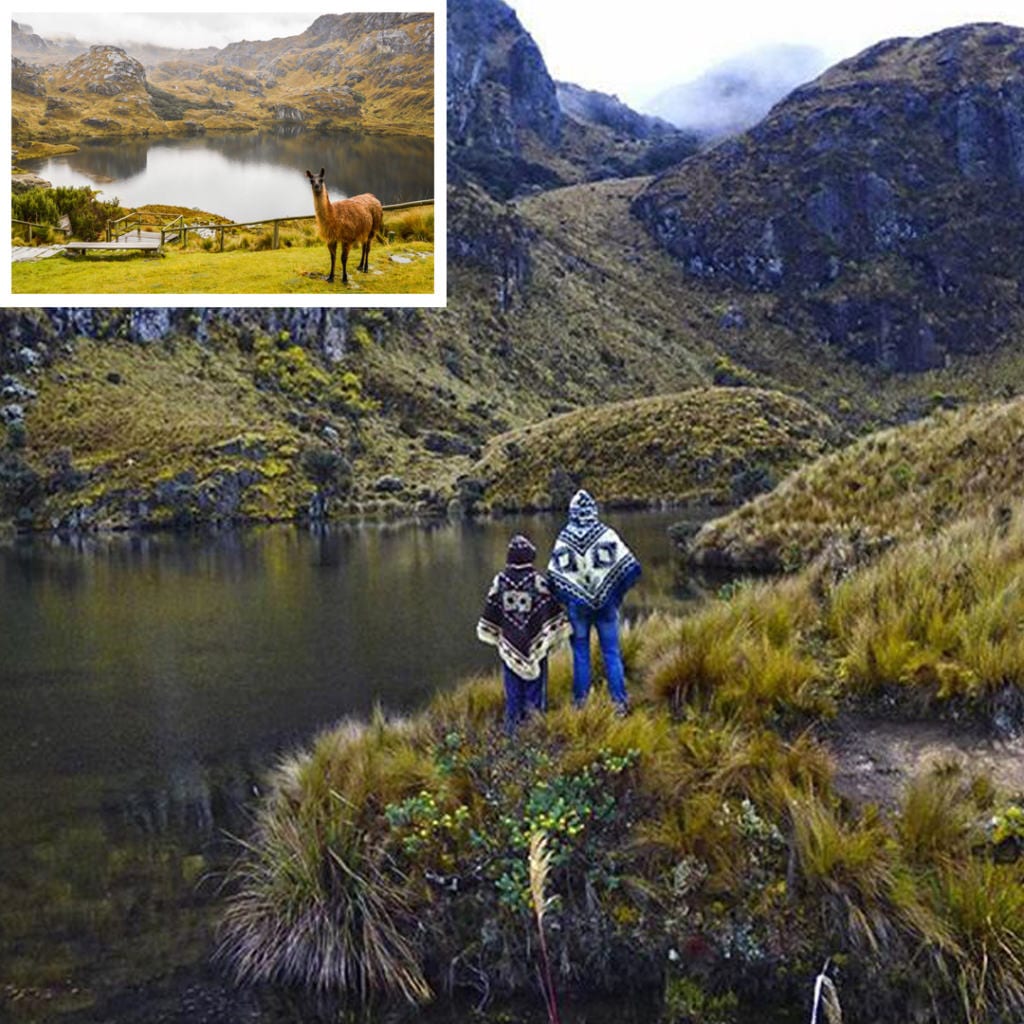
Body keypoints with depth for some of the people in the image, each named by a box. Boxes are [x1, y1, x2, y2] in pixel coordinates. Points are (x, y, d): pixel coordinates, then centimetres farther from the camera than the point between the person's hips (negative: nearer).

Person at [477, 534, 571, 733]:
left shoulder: (500, 580, -5)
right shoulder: (537, 580, -13)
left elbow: (491, 610, 4)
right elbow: (550, 610, -9)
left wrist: (494, 636, 16)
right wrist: (554, 635, 2)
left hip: (509, 644, 2)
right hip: (534, 643, -2)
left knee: (513, 684, 11)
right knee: (534, 679, 9)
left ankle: (512, 722, 16)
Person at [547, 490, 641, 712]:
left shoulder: (564, 539, -7)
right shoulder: (607, 534, -9)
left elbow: (554, 575, -7)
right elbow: (630, 567, -10)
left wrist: (565, 600, 7)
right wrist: (618, 594, 3)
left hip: (577, 605, 0)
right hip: (606, 603, 0)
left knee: (580, 654, 11)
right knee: (611, 653, 8)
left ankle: (580, 701, 16)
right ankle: (620, 701, 10)